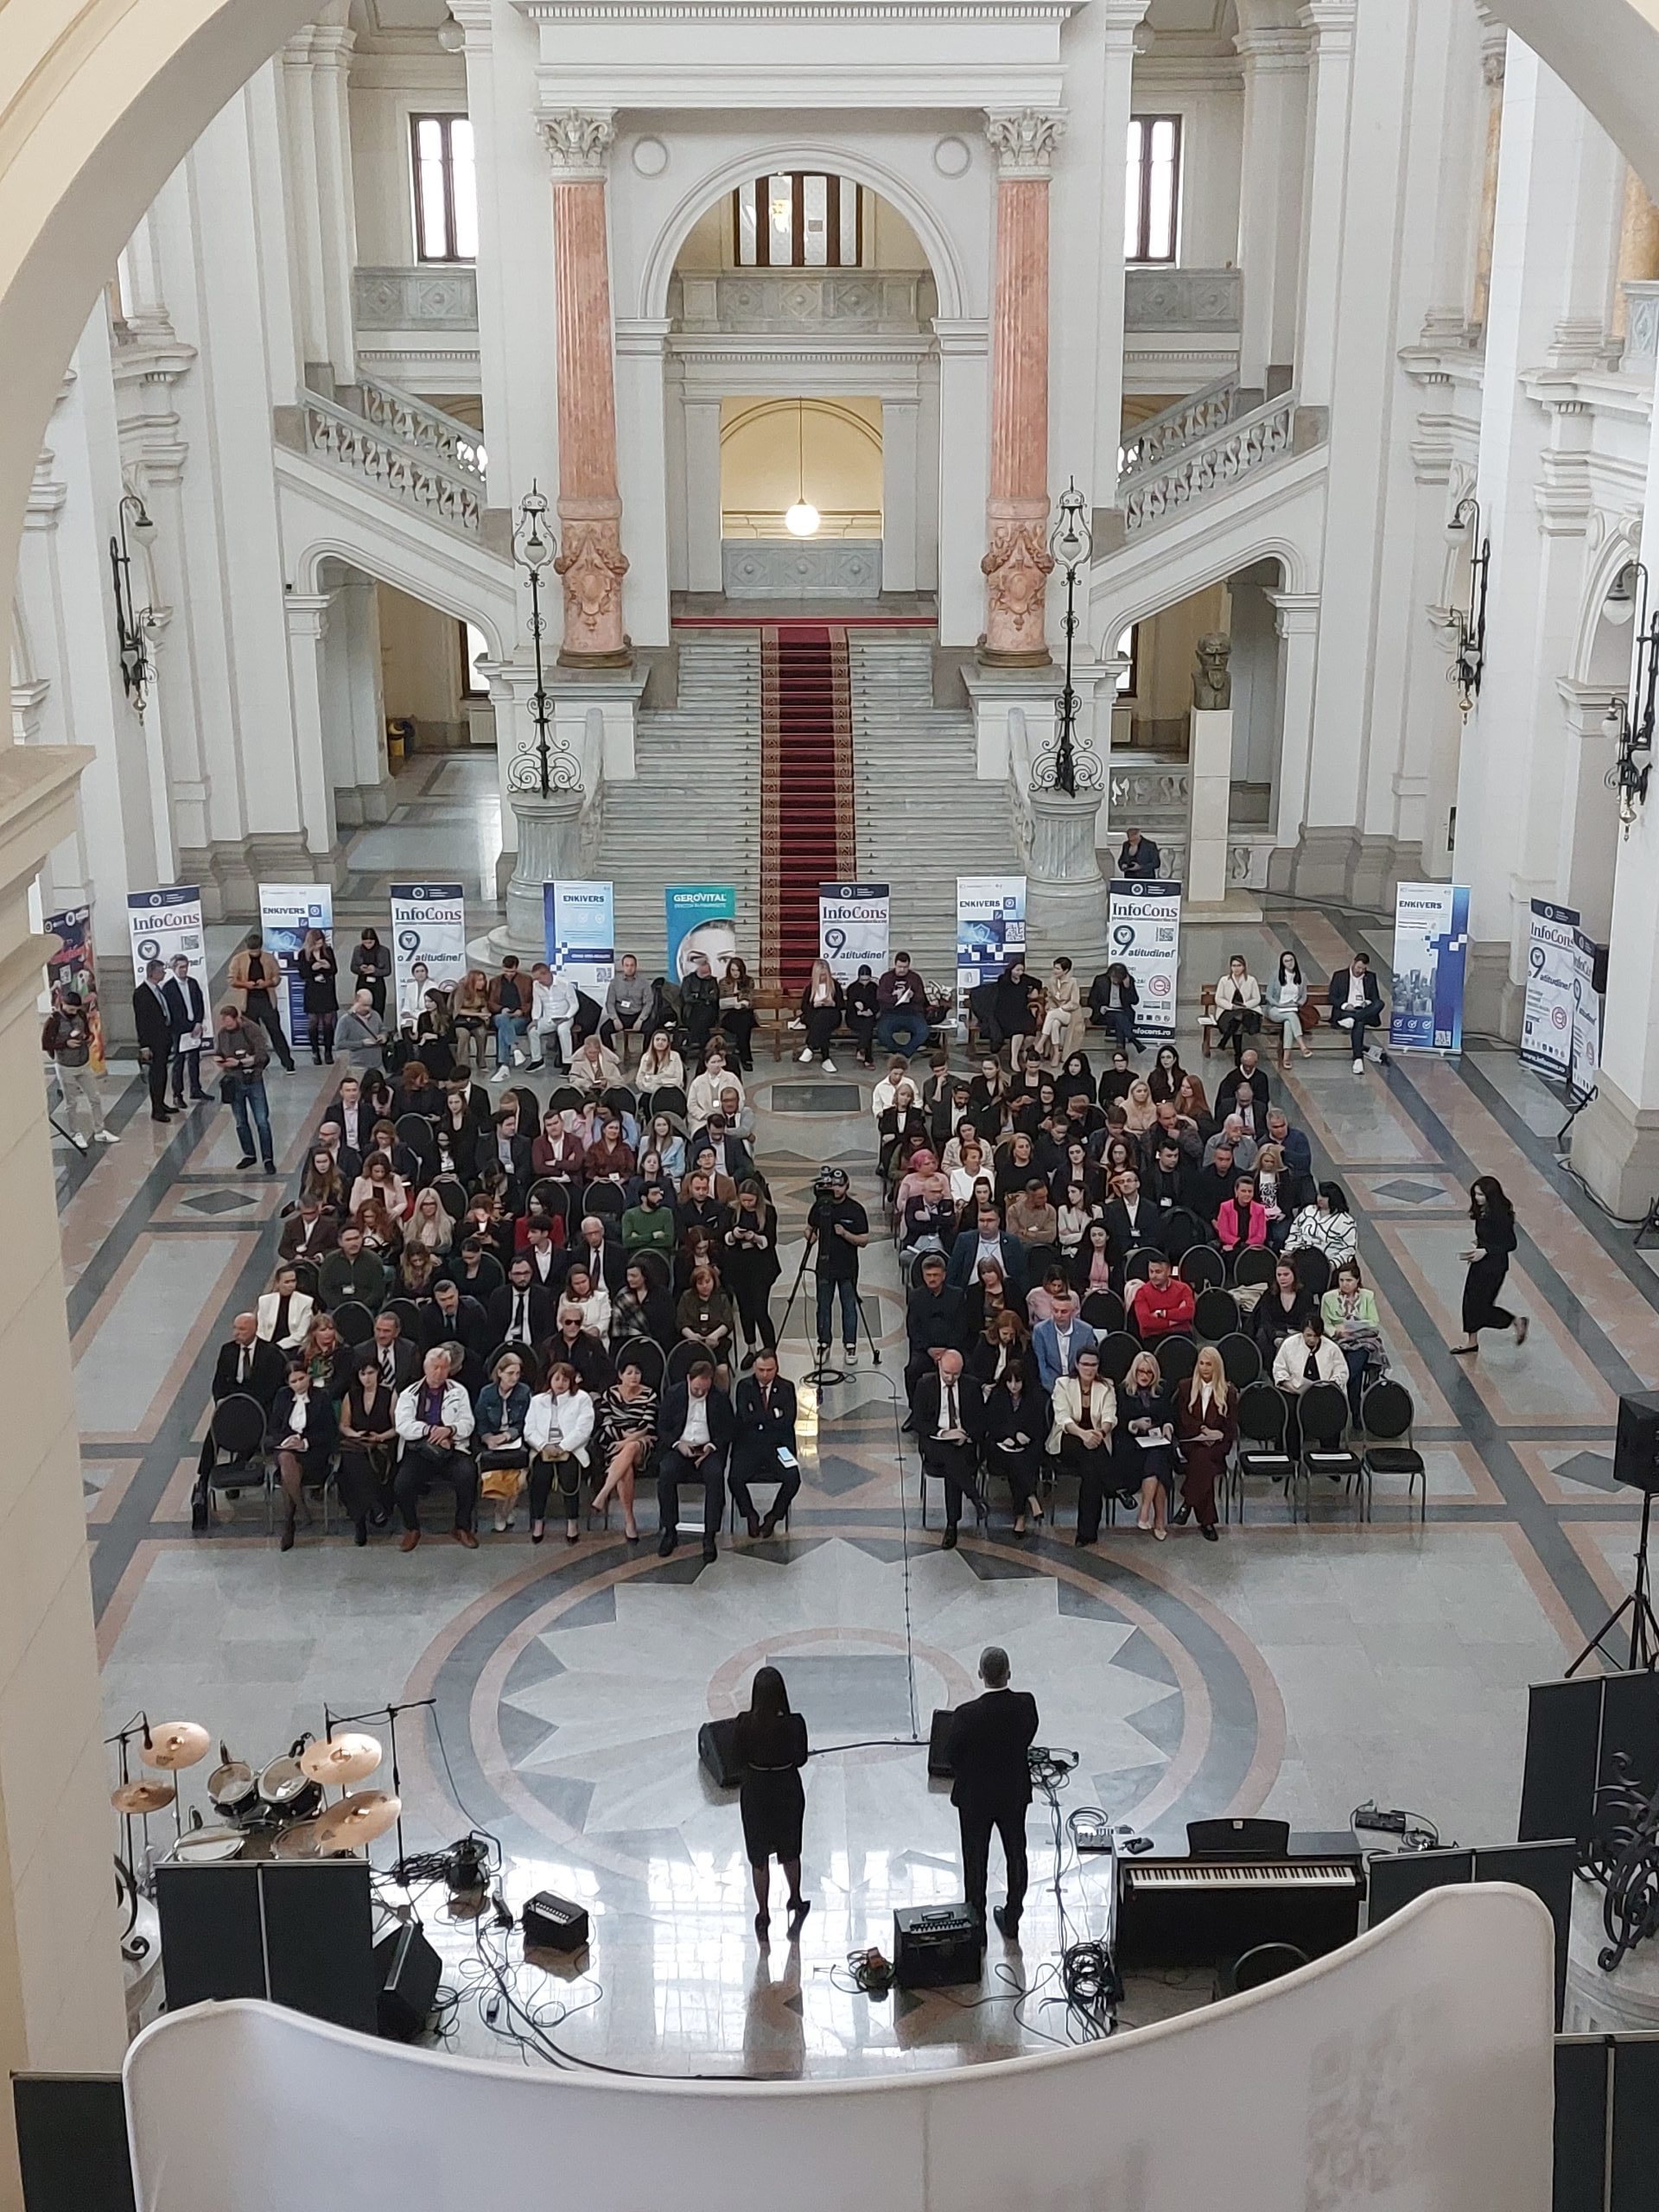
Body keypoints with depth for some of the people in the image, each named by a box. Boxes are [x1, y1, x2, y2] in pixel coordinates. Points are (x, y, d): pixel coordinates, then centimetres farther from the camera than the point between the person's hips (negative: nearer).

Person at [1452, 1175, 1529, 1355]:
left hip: (1494, 1265, -9)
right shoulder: (1483, 1211, 2)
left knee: (1482, 1306, 0)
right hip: (1480, 1262, 9)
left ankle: (1517, 1322, 20)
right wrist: (1478, 1244, 4)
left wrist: (1485, 1251, -25)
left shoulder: (1501, 1216, -24)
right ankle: (1472, 1342, 25)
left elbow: (1510, 1244, -21)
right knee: (1471, 1301, 13)